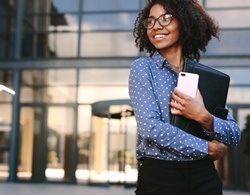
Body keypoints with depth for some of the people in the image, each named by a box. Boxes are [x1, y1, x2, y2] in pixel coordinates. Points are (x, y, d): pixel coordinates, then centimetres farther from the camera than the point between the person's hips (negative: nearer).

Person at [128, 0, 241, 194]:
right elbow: (149, 127, -16)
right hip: (157, 177, -3)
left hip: (204, 177, 3)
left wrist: (204, 118, -18)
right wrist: (207, 148, -11)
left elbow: (235, 135, 1)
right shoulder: (143, 67, -3)